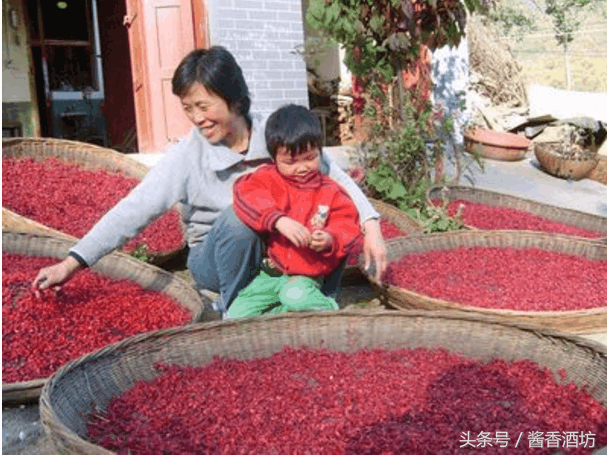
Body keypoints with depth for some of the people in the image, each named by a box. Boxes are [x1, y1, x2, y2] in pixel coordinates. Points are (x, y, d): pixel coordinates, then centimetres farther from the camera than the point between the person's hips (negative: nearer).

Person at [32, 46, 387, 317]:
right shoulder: (187, 156, -15)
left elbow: (335, 176, -9)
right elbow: (133, 210, -19)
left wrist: (371, 226, -21)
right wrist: (72, 263, -27)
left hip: (275, 249, 2)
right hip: (217, 259, -2)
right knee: (239, 216, -34)